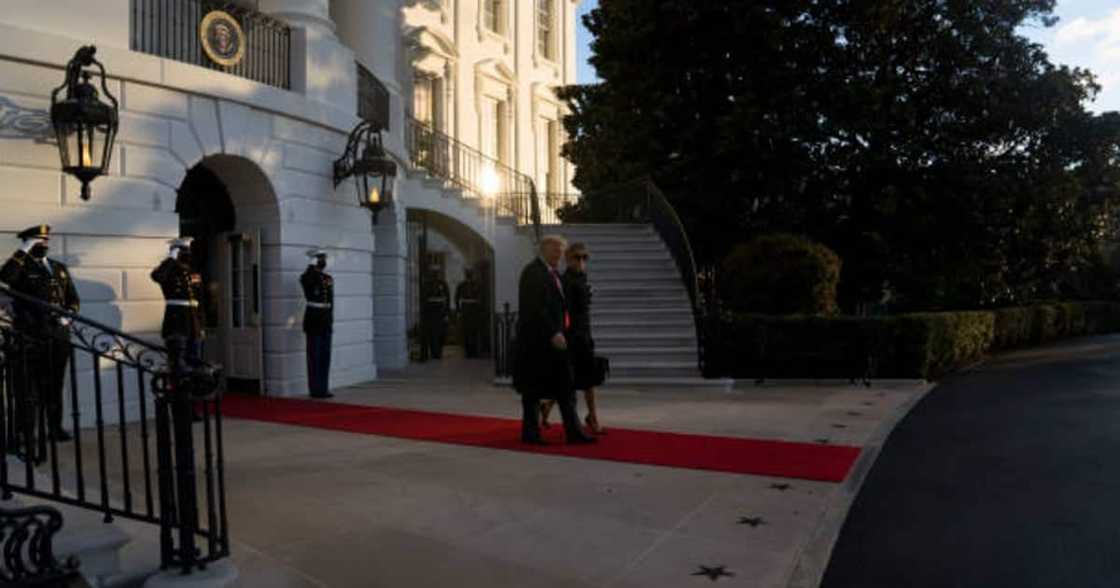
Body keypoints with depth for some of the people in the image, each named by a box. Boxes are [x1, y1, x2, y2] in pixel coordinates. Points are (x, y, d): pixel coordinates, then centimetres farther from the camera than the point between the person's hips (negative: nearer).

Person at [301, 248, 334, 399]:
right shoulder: (307, 278, -8)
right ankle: (315, 390, 3)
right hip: (313, 321, -7)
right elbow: (307, 278, -36)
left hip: (326, 322, 7)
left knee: (325, 356, 9)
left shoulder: (328, 279, 13)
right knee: (314, 356, -3)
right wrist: (313, 265, -24)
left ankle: (323, 388, 15)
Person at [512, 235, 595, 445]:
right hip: (537, 340, -9)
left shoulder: (552, 273, 14)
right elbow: (536, 309, -22)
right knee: (533, 389, 3)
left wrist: (558, 332, 10)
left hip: (554, 338, 9)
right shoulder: (533, 272, -14)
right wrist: (553, 334, -24)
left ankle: (573, 431, 12)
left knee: (565, 387, 8)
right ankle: (530, 432, 15)